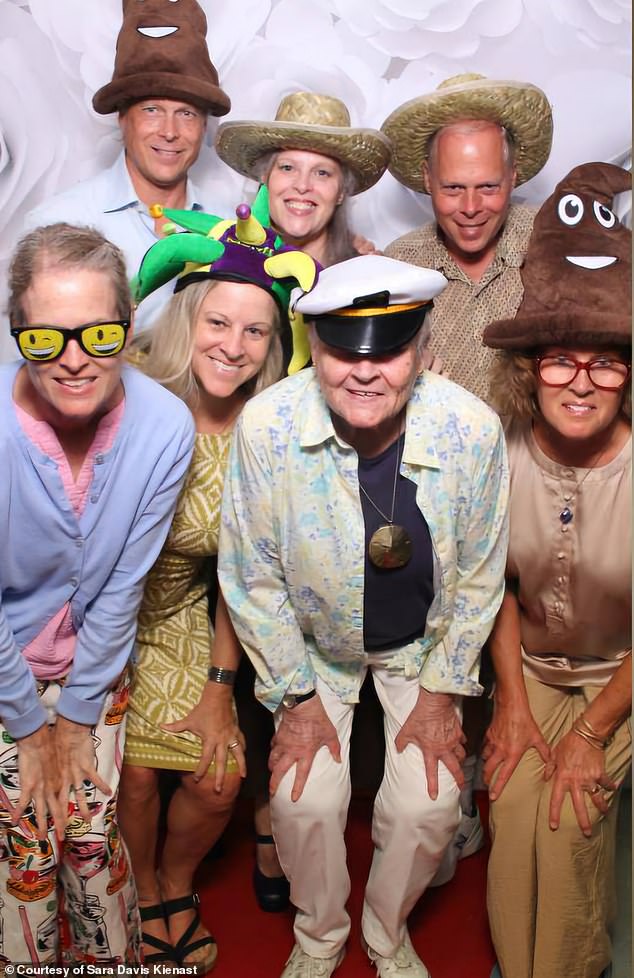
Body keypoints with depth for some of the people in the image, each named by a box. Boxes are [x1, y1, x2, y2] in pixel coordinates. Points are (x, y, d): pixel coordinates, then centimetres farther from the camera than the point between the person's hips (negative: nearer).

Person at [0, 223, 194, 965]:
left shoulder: (165, 426, -22)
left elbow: (124, 585, -12)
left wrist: (77, 714, -5)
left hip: (96, 658, 2)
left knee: (92, 834, 7)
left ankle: (116, 959, 35)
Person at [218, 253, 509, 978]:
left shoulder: (473, 429, -25)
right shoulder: (267, 426, -27)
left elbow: (479, 576, -9)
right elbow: (253, 577, -13)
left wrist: (442, 691, -4)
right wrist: (293, 696, -8)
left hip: (423, 644, 1)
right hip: (314, 642, 0)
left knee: (428, 805, -7)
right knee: (304, 800, -9)